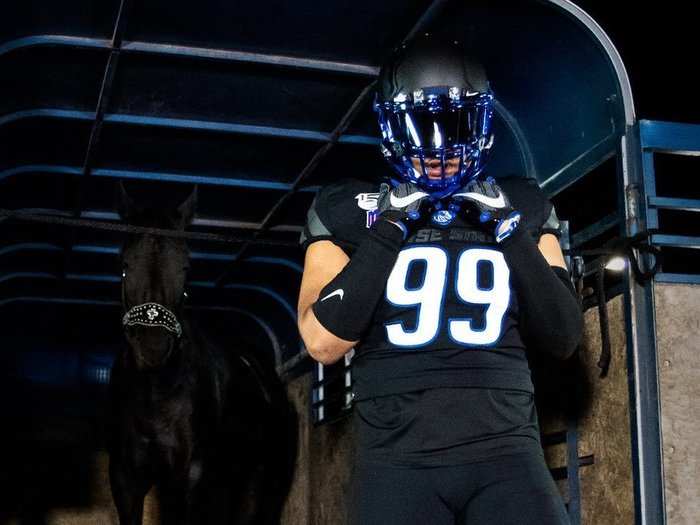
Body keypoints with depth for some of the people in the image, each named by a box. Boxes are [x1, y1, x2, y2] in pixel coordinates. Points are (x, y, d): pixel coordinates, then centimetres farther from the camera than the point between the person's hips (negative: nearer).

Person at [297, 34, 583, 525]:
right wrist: (388, 230, -9)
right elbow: (324, 341, -4)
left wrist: (510, 231, -3)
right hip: (397, 458, -1)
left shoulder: (521, 205, 11)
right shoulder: (350, 208, 6)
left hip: (506, 450, 1)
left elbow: (562, 338, 6)